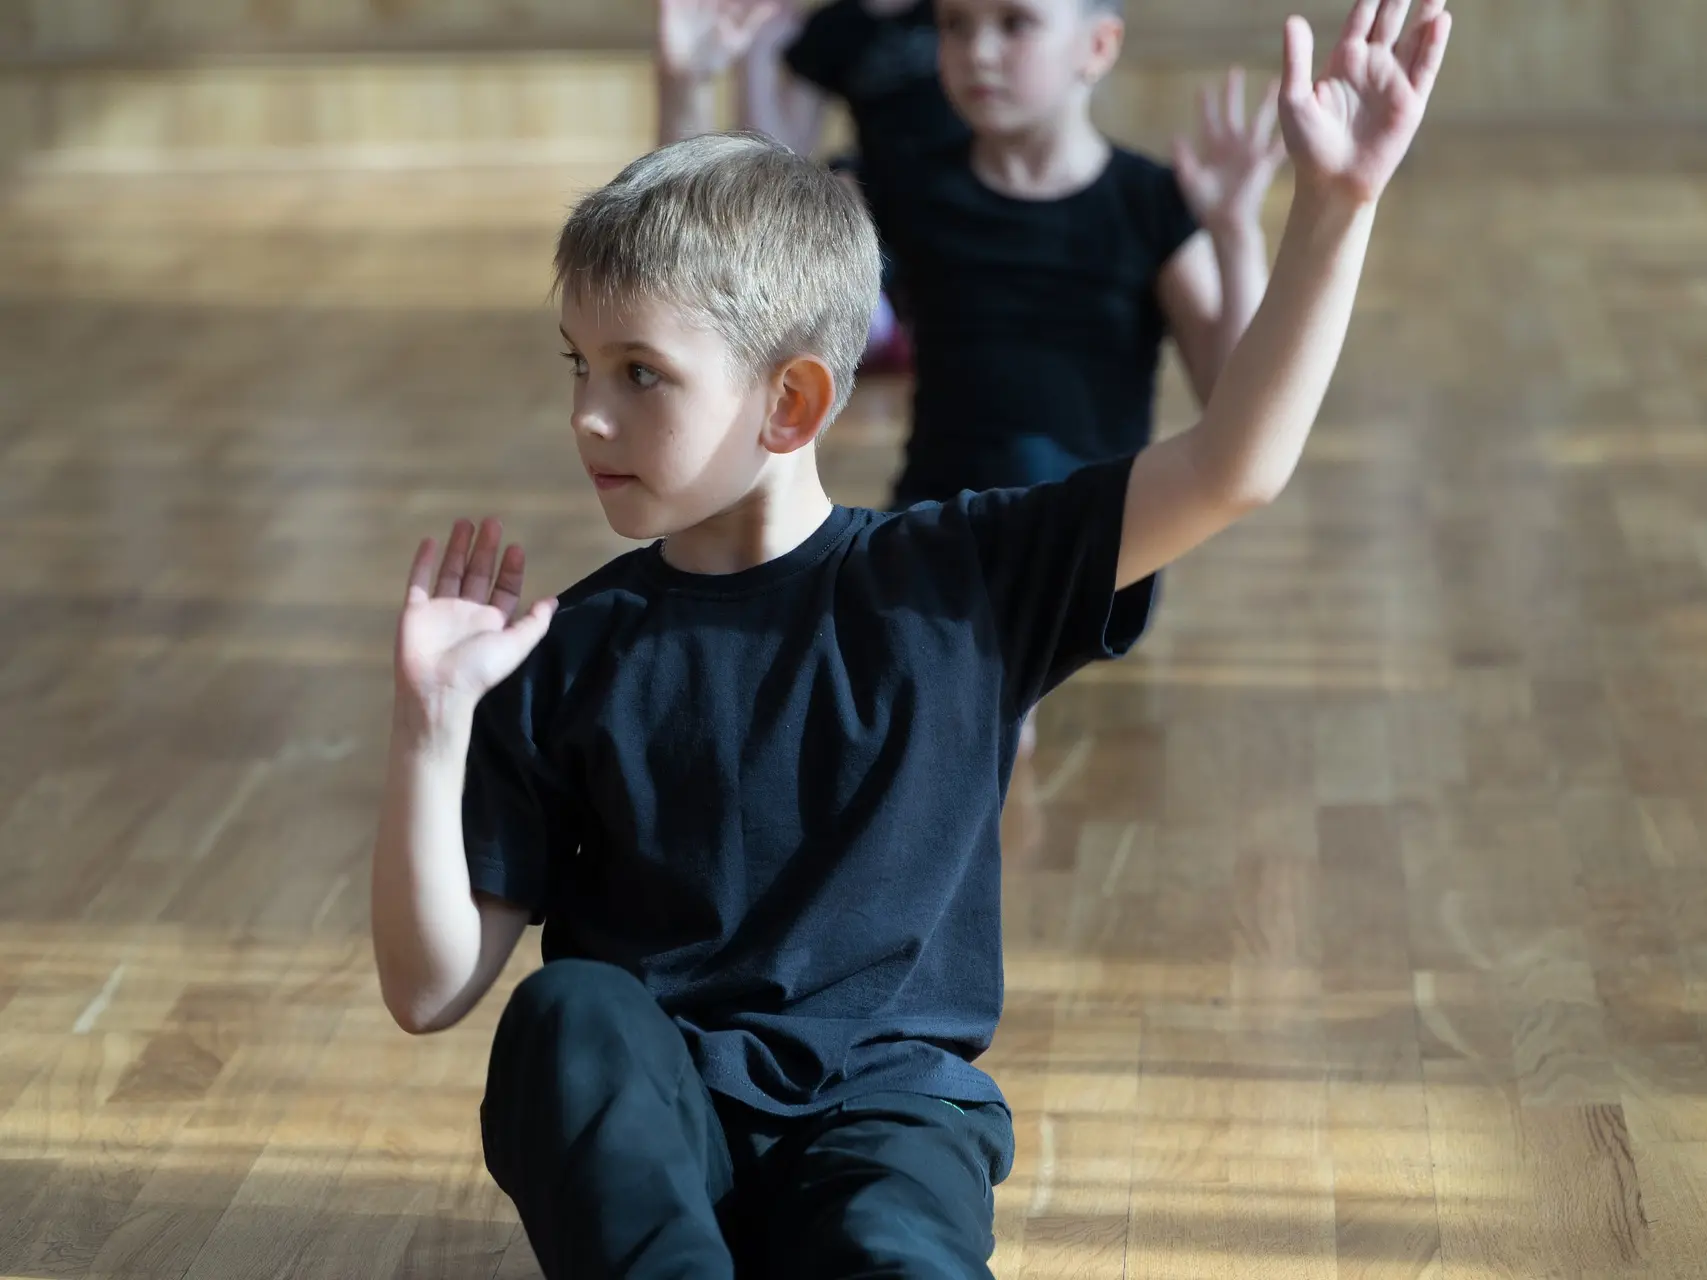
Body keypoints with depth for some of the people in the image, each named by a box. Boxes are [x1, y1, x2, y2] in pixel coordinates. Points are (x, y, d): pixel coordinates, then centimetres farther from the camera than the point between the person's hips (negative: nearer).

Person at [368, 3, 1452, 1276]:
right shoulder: (571, 656, 1)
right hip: (644, 1125, 1)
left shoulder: (954, 579, 1)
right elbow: (432, 990, -1)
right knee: (569, 1013, -33)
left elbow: (1234, 468, -7)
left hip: (883, 1103, -1)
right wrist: (435, 721, -14)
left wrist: (1334, 206, -16)